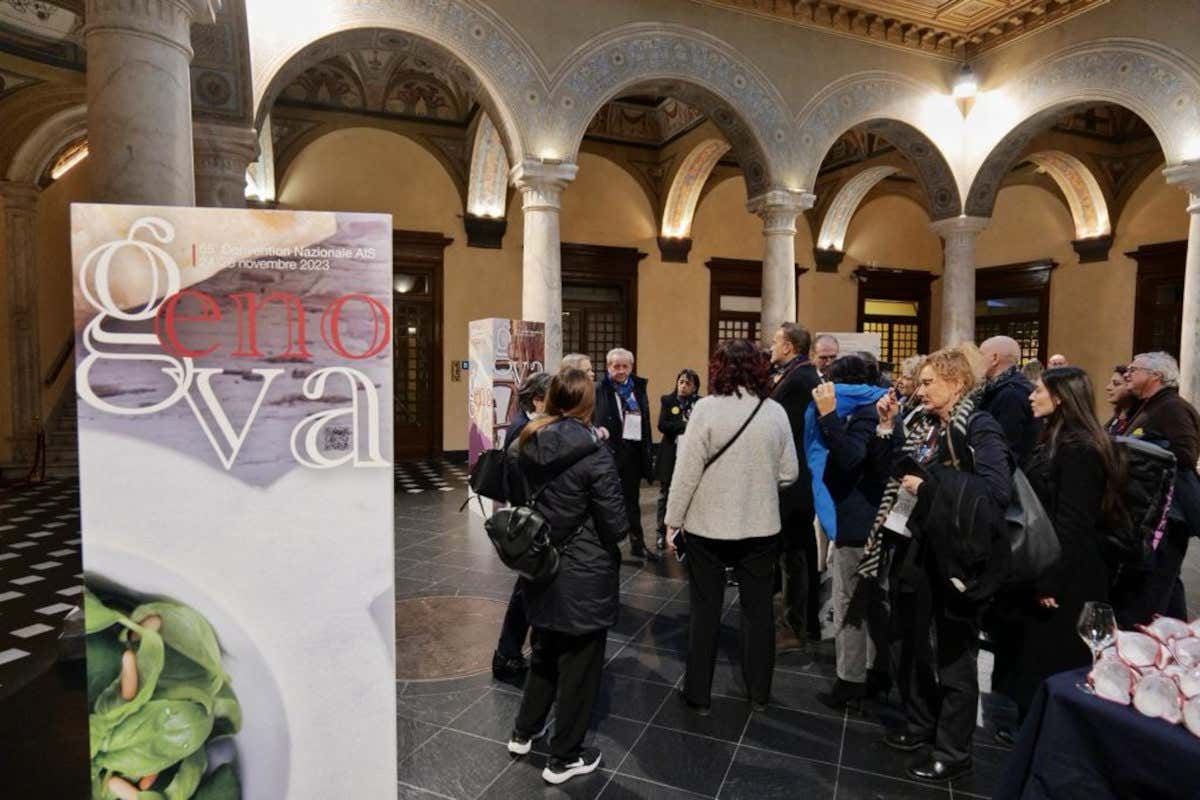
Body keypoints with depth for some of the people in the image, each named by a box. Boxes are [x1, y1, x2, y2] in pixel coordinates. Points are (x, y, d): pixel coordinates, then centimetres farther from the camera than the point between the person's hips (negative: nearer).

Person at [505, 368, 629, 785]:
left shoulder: (525, 446, -3)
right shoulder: (594, 454, -21)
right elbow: (616, 524, -18)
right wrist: (607, 537, 2)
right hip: (584, 577, -6)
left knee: (545, 652, 27)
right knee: (579, 664, 12)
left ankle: (523, 732, 42)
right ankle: (564, 758, 28)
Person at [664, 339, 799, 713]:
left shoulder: (706, 409, -14)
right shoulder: (776, 411, -3)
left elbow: (686, 471, -13)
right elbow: (789, 473, 2)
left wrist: (673, 521, -4)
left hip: (708, 527, -3)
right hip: (761, 526, 3)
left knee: (705, 611, 11)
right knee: (758, 609, 17)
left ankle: (699, 694, 23)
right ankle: (759, 691, 32)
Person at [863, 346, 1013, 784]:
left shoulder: (980, 428, -13)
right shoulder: (921, 425, 9)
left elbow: (997, 489, -25)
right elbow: (891, 467, 7)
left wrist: (932, 484, -24)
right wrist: (886, 424, -2)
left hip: (949, 558, -8)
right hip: (911, 551, 8)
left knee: (952, 655, 7)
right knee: (908, 644, 19)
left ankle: (953, 751, 23)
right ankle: (920, 724, 39)